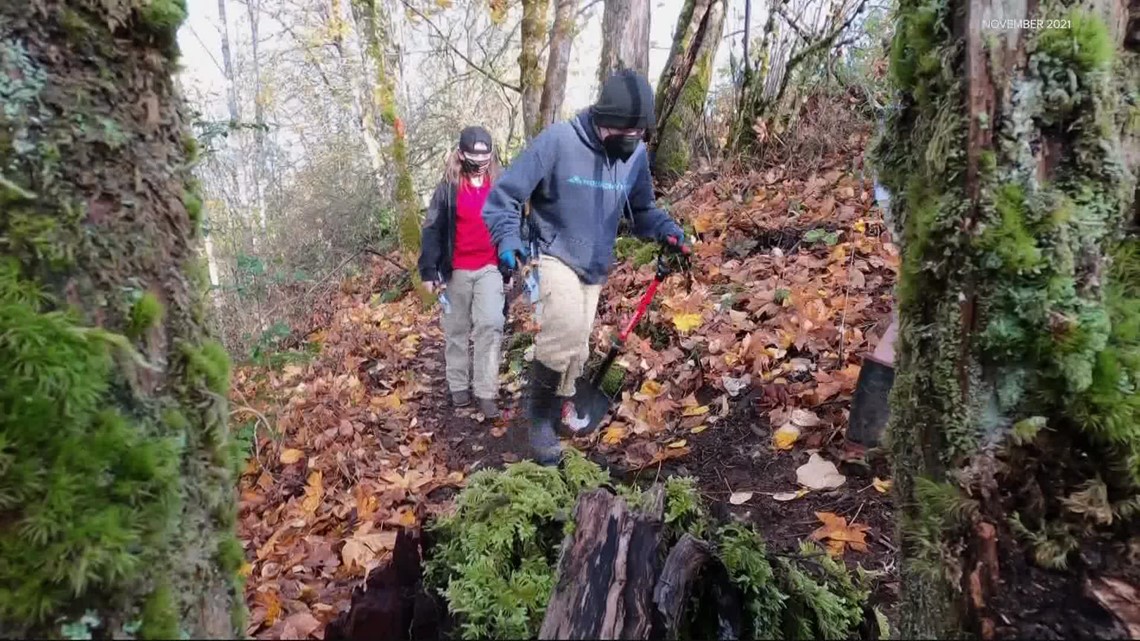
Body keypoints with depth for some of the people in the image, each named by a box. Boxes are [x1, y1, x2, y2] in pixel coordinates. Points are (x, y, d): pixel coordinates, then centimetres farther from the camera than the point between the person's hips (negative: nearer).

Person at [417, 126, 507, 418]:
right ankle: (459, 386, 24)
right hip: (456, 270, 0)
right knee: (457, 330, 10)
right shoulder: (449, 187, -2)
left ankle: (486, 391, -6)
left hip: (490, 268, 1)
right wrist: (428, 270, -8)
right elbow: (433, 229, -3)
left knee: (490, 325, -12)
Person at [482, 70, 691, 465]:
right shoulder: (557, 141, -19)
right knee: (565, 328, -30)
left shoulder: (636, 155, -2)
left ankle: (549, 423, 35)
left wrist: (666, 231, -7)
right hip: (553, 258, -6)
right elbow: (504, 196, -16)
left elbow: (641, 210, 13)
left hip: (595, 269, 6)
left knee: (575, 351, 12)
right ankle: (539, 412, -5)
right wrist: (507, 239, -33)